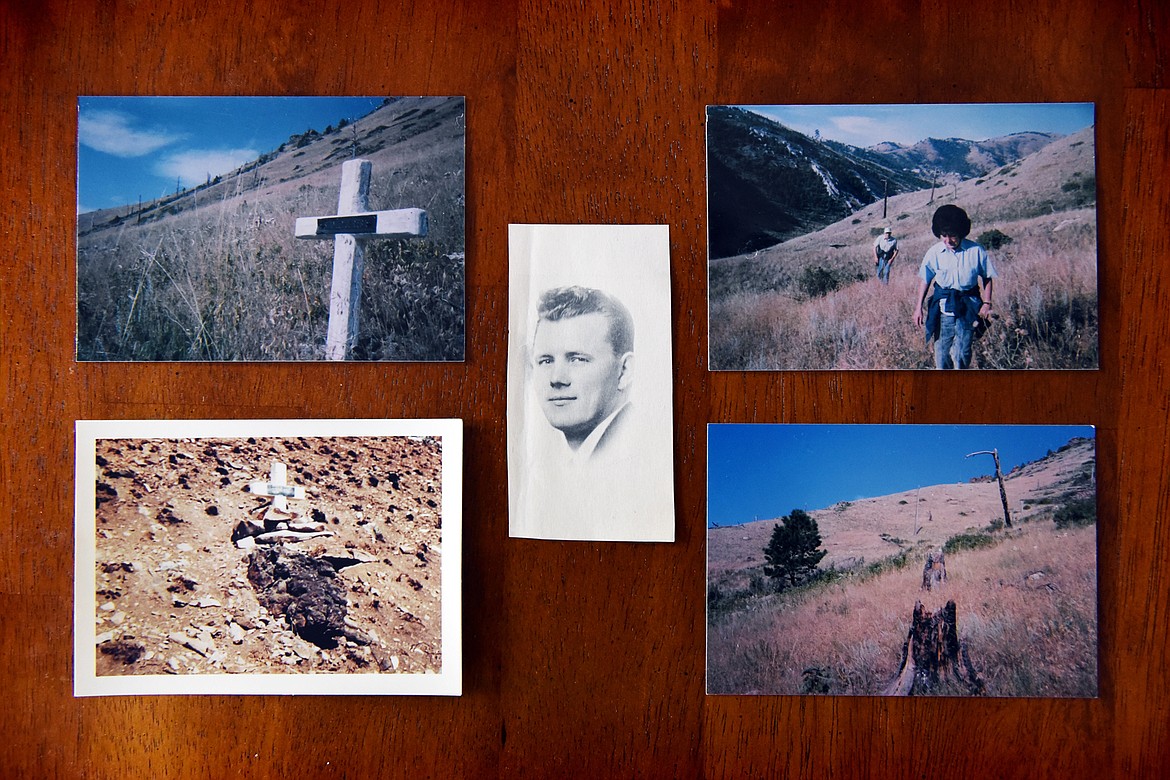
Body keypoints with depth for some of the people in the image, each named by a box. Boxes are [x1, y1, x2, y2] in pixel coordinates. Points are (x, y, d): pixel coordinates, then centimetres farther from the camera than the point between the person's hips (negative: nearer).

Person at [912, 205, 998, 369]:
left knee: (962, 353, -2)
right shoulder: (934, 252, -4)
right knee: (941, 350, 5)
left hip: (967, 308, -1)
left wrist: (987, 303, -4)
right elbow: (925, 279, 6)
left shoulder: (976, 251, -7)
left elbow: (987, 277, 3)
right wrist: (918, 307, 4)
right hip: (943, 306, 1)